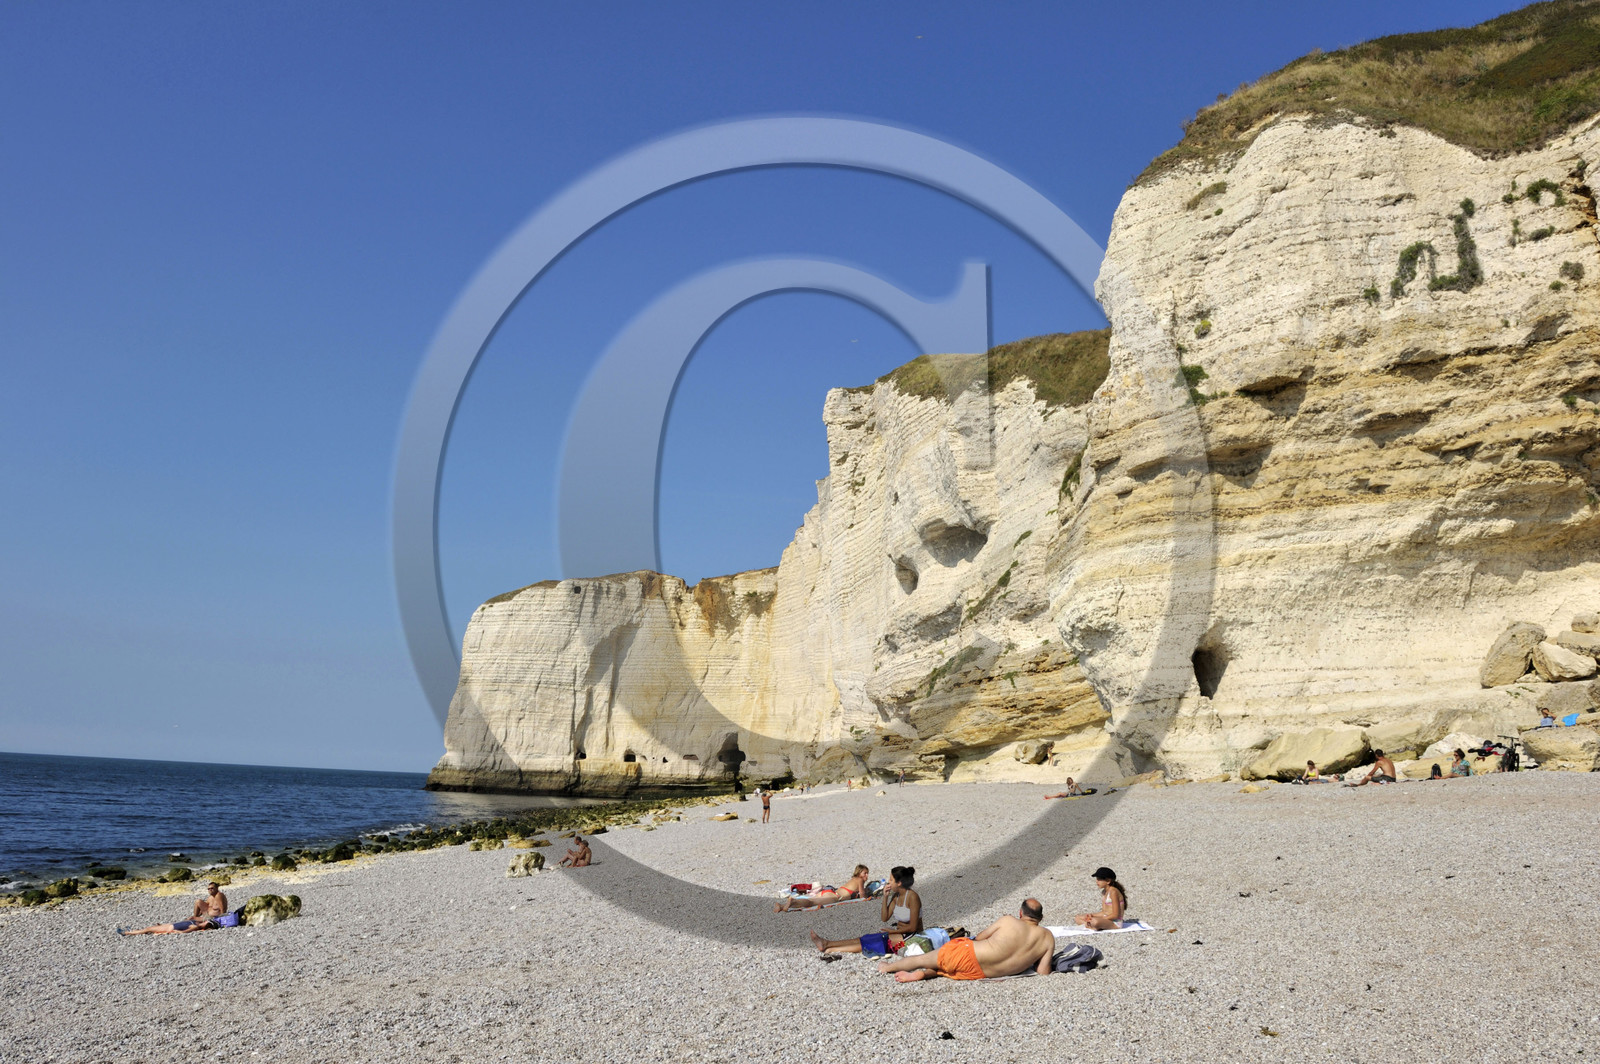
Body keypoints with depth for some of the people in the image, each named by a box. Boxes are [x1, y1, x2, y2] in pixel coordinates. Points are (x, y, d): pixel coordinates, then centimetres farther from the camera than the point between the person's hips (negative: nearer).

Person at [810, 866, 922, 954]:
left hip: (912, 936, -8)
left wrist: (894, 931, -7)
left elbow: (913, 927, -18)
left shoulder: (912, 897, -18)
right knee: (865, 939, -6)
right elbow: (884, 918, 6)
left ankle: (831, 950, -25)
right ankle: (826, 944, -15)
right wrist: (885, 897, -5)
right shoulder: (896, 896, 7)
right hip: (899, 933, 8)